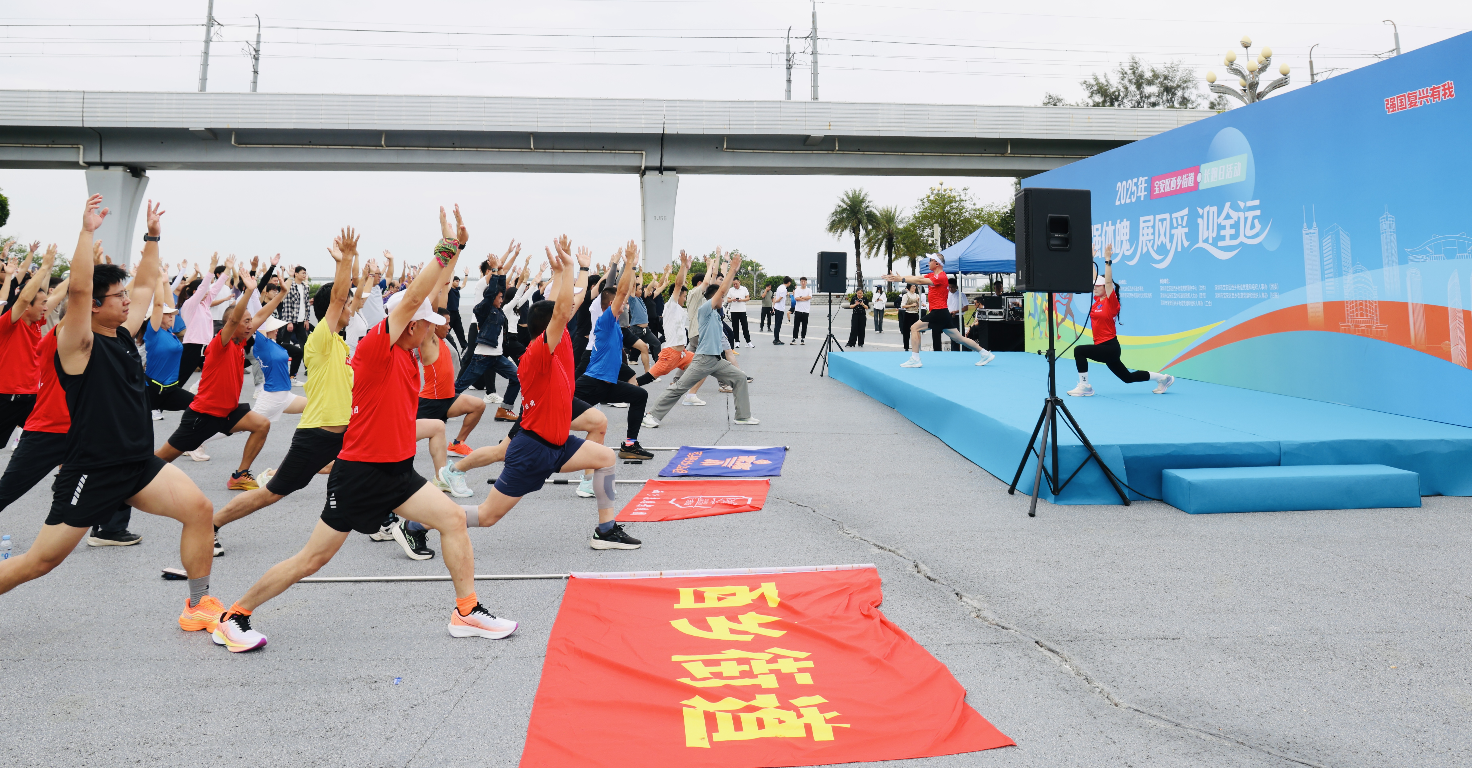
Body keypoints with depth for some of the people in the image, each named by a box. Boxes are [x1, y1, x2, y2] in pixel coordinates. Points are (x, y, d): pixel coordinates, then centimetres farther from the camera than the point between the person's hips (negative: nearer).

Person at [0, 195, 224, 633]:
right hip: (91, 471, -6)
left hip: (139, 465, 6)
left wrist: (152, 236, 17)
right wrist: (88, 230, -28)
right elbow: (78, 289, -28)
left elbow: (148, 284, 19)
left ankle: (199, 607, -1)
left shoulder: (123, 335, 9)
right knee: (41, 560, 1)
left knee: (199, 508, -12)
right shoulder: (78, 344, -10)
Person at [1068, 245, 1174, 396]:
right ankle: (1163, 378, 30)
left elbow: (1108, 281, -21)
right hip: (1104, 347, 9)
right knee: (1128, 377, 17)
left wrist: (1108, 260, -23)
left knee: (1079, 350, -23)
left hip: (1109, 347, -9)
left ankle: (1085, 387, -15)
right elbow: (1093, 278, 12)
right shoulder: (1097, 300, 8)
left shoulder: (1111, 302, -11)